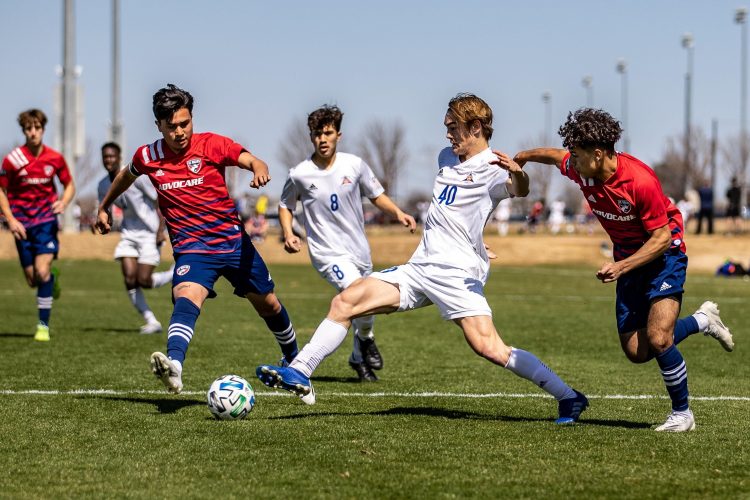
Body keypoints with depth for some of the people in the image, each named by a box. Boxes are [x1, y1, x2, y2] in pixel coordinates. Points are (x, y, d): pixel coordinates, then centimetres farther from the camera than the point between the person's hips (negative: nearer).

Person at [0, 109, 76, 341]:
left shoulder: (55, 158, -3)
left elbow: (70, 185, 11)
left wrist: (63, 202, -10)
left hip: (46, 220, -1)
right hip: (22, 224, 1)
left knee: (42, 271, -17)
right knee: (33, 280, 3)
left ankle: (43, 325, -9)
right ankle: (53, 278, 41)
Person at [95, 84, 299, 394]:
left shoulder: (211, 145, -7)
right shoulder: (148, 157, -1)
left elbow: (252, 161, -18)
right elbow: (126, 175, 22)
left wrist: (259, 170, -41)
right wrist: (104, 207, 32)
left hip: (233, 241, 1)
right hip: (191, 248, -1)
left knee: (268, 304, 15)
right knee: (187, 298, -32)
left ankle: (293, 360, 43)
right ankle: (173, 366, -56)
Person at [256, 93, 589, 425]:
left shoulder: (491, 168, -8)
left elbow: (519, 190, -31)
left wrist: (517, 174, -52)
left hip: (457, 273, -8)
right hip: (420, 268, 8)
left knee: (489, 348, -22)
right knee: (345, 302, -2)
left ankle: (568, 398, -14)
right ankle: (299, 374, 1)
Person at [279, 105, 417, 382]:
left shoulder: (354, 165, -3)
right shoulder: (300, 175, -8)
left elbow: (376, 195, 9)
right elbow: (285, 205, 9)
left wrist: (398, 213, -9)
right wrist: (288, 234, -7)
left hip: (359, 250, 4)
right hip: (328, 253, -4)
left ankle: (359, 359, 41)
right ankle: (366, 339, 7)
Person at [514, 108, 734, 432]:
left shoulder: (640, 180, -30)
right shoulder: (581, 170, -12)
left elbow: (662, 238, -23)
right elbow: (555, 156, 13)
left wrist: (621, 267, -30)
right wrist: (521, 158, 21)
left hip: (663, 256, -7)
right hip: (628, 260, 7)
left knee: (657, 339, -21)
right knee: (636, 352, 2)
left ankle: (682, 413, 0)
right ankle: (702, 320, 25)